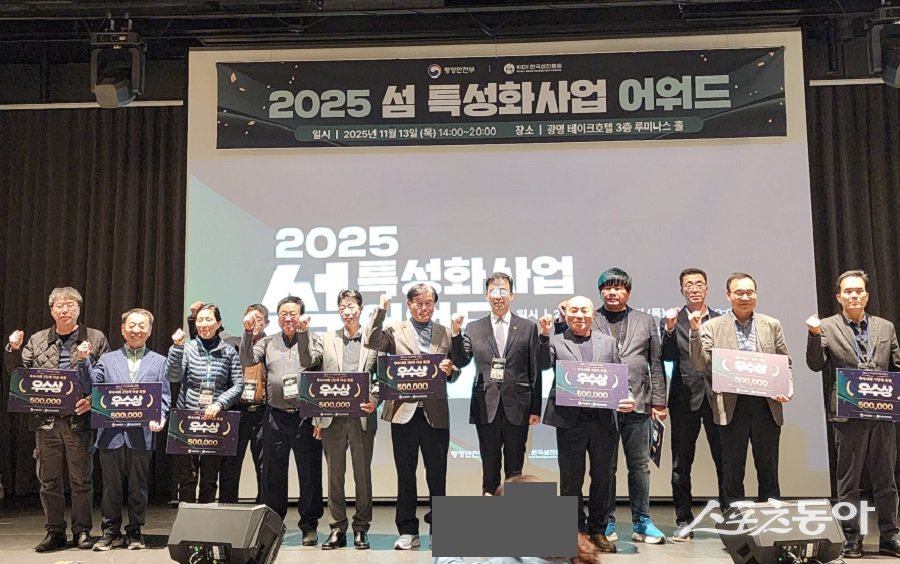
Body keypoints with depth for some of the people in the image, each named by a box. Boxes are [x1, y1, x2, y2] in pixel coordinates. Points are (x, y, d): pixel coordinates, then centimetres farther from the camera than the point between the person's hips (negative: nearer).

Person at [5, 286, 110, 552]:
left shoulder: (96, 339, 3)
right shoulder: (37, 341, 12)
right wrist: (13, 350, -4)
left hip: (79, 419, -3)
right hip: (46, 420, 3)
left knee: (81, 478, 3)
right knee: (48, 479, 8)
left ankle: (82, 531, 15)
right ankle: (55, 532, 19)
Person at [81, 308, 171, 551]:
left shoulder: (159, 362, 11)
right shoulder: (107, 359, 13)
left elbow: (164, 395, 5)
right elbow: (92, 386, 2)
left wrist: (159, 417, -12)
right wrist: (84, 361, -10)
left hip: (142, 434, 0)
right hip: (111, 433, 1)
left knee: (138, 486, 6)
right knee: (111, 485, 6)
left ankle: (135, 532, 18)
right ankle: (111, 532, 18)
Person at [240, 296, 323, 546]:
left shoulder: (312, 339, 4)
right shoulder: (268, 342, 12)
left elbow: (309, 362, -13)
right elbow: (247, 360, -2)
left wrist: (302, 332, -21)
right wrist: (248, 332, -13)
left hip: (305, 415, -2)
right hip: (275, 416, 3)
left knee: (309, 473, 3)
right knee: (273, 473, 10)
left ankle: (309, 526, 15)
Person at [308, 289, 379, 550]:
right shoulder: (326, 340, 11)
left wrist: (374, 400, -12)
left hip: (362, 417, -1)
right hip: (332, 418, 2)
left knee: (363, 474, 5)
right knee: (335, 474, 7)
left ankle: (361, 528, 14)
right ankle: (337, 528, 16)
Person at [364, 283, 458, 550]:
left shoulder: (445, 333, 10)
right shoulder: (395, 330, 5)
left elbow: (455, 372, 10)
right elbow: (371, 343, -13)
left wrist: (450, 370, -12)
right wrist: (381, 310, -11)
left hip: (435, 412, 1)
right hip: (404, 411, -1)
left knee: (437, 473, 6)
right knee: (405, 473, 8)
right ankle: (408, 531, 18)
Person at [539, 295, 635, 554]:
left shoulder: (608, 342, 12)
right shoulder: (555, 341, 5)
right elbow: (542, 365, -11)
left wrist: (627, 398, -6)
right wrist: (544, 335, -22)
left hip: (603, 420, 3)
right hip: (570, 420, -2)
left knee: (602, 478, 11)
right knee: (571, 479, 5)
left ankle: (598, 530, 26)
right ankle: (576, 532, 19)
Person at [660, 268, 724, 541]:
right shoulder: (672, 321, 3)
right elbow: (667, 357, -8)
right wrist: (669, 329, -22)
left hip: (717, 396, 1)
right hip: (685, 398, -1)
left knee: (724, 460, 5)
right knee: (681, 464, 4)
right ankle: (684, 521, 13)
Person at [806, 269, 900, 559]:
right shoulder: (827, 327, 2)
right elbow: (816, 365, -6)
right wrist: (815, 335, -21)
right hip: (848, 415, -3)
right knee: (848, 481, 5)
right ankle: (851, 538, 14)